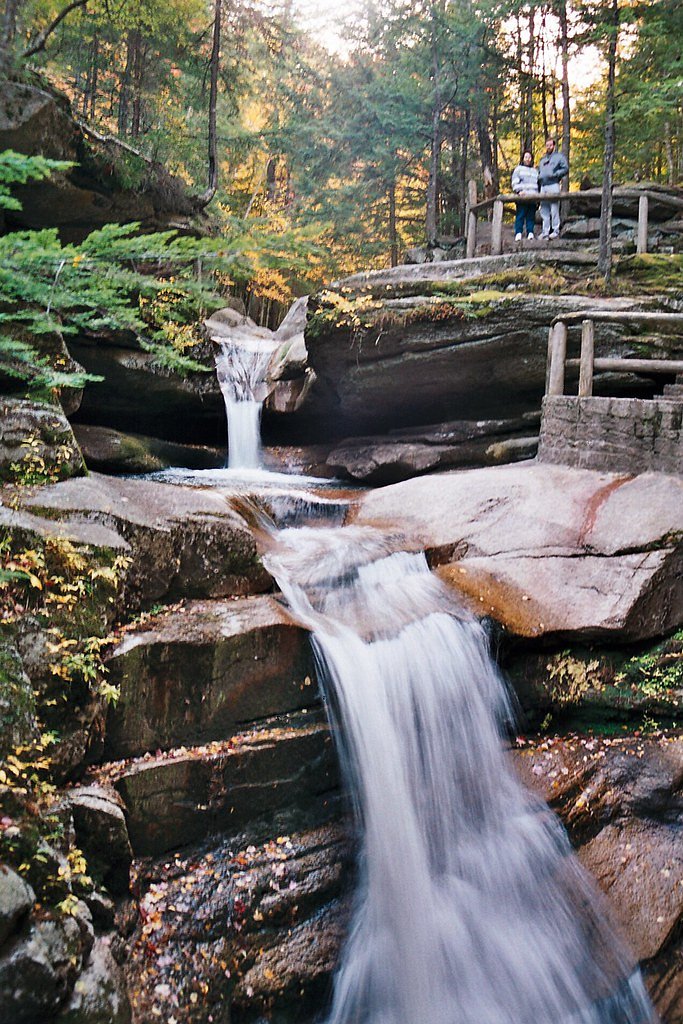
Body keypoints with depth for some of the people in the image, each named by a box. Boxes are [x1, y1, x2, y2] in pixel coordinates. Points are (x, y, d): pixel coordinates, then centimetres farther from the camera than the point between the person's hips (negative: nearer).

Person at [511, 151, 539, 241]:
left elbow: (538, 183, 29)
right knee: (520, 215, -11)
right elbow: (515, 182, 0)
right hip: (522, 196, -4)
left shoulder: (535, 171, 27)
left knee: (531, 216, -2)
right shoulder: (519, 168, 13)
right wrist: (519, 191, -16)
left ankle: (530, 233, -2)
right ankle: (518, 233, -13)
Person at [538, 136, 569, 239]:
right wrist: (538, 178, 12)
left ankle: (555, 230, -10)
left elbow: (565, 169, -2)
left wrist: (555, 174, -14)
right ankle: (545, 231, 7)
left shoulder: (559, 156, 7)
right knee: (544, 211, 4)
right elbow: (539, 172, 33)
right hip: (543, 186, 7)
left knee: (554, 210, -10)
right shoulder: (543, 159, 27)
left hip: (553, 185, -6)